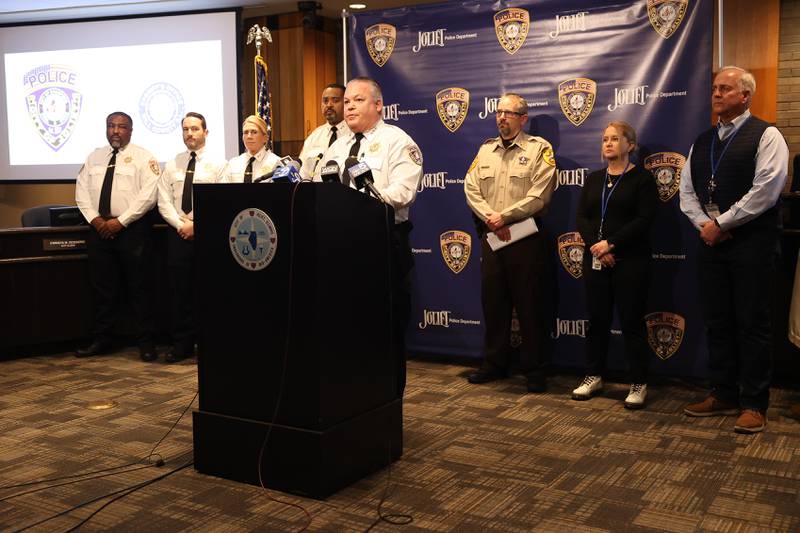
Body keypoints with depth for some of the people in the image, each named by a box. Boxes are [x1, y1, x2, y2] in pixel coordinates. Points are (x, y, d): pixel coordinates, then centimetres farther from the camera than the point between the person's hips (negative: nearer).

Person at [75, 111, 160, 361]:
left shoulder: (143, 157, -2)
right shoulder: (94, 157, 15)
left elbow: (148, 195, -12)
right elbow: (82, 191, 11)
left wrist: (120, 221, -15)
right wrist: (95, 219, -6)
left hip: (133, 229, -5)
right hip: (99, 229, 5)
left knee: (139, 288, 0)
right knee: (102, 287, 10)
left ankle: (146, 342, 7)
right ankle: (101, 340, 19)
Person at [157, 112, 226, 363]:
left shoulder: (218, 164, 0)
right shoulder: (172, 166, 11)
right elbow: (164, 202, 6)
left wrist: (196, 225, -13)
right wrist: (181, 224, -9)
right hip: (178, 234, 3)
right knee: (179, 290, 5)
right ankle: (182, 344, 12)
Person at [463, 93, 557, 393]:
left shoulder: (539, 148, -1)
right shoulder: (485, 150, 15)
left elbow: (539, 195, -12)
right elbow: (471, 189, 6)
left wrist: (504, 216, -15)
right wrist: (490, 219, -9)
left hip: (526, 237, -5)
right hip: (491, 237, 5)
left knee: (530, 306, 1)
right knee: (493, 303, 11)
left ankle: (534, 370, 11)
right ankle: (494, 365, 23)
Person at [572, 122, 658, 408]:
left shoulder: (642, 178, -2)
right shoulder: (594, 179, 13)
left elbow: (644, 220, -12)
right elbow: (581, 217, 5)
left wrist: (611, 244, -17)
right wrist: (596, 246, -11)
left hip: (630, 262, -4)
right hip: (595, 260, 5)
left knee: (632, 322, 0)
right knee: (597, 319, 10)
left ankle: (639, 384, 9)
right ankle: (594, 376, 22)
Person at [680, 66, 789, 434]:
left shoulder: (766, 136, -4)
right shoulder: (702, 141, 16)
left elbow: (765, 191, -15)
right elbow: (687, 191, 14)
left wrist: (721, 223, -14)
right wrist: (704, 224, -4)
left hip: (751, 242, -6)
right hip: (710, 241, 6)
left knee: (752, 323, -1)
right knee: (717, 321, 10)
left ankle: (754, 404, 8)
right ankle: (723, 395, 21)